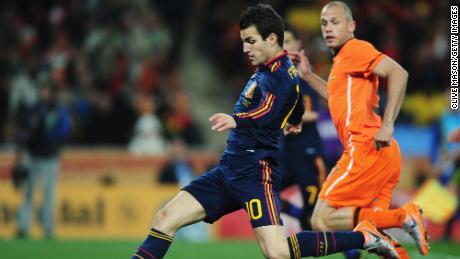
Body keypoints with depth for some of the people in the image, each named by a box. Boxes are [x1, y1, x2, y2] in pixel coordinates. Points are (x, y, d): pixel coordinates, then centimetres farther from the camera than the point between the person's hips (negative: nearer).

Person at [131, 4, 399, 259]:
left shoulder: (277, 75, -14)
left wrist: (237, 120, -54)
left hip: (255, 171, -10)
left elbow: (267, 112, -34)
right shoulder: (277, 70, 16)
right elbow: (297, 108, 36)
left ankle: (362, 237, -4)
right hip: (230, 168, 10)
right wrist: (294, 122, 59)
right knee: (165, 218, -1)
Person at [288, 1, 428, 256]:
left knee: (322, 220, -11)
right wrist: (308, 75, 35)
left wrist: (387, 125, -23)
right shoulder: (342, 59, 24)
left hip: (367, 150, -10)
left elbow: (398, 73, -18)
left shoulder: (355, 49, -4)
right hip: (386, 157, 10)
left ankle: (403, 217, -18)